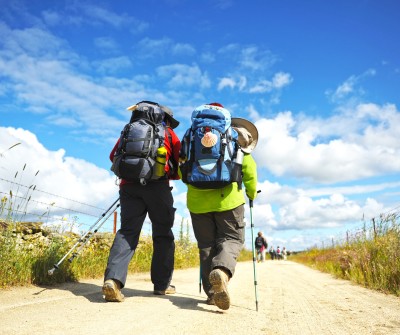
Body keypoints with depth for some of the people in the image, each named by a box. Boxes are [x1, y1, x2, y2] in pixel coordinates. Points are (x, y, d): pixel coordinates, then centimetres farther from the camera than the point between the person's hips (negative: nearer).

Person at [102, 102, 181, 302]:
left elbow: (114, 156, 18)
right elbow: (181, 166, 9)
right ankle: (162, 284, 11)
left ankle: (113, 278, -21)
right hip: (157, 185, -3)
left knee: (127, 231, -1)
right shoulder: (169, 134, 16)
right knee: (163, 233, 8)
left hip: (129, 184, 3)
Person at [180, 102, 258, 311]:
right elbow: (249, 168, 4)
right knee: (232, 239, 5)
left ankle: (212, 292, 7)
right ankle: (222, 271, -26)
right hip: (228, 199, -2)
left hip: (197, 200, 2)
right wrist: (252, 194, 19)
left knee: (206, 245, 10)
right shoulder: (234, 137, 10)